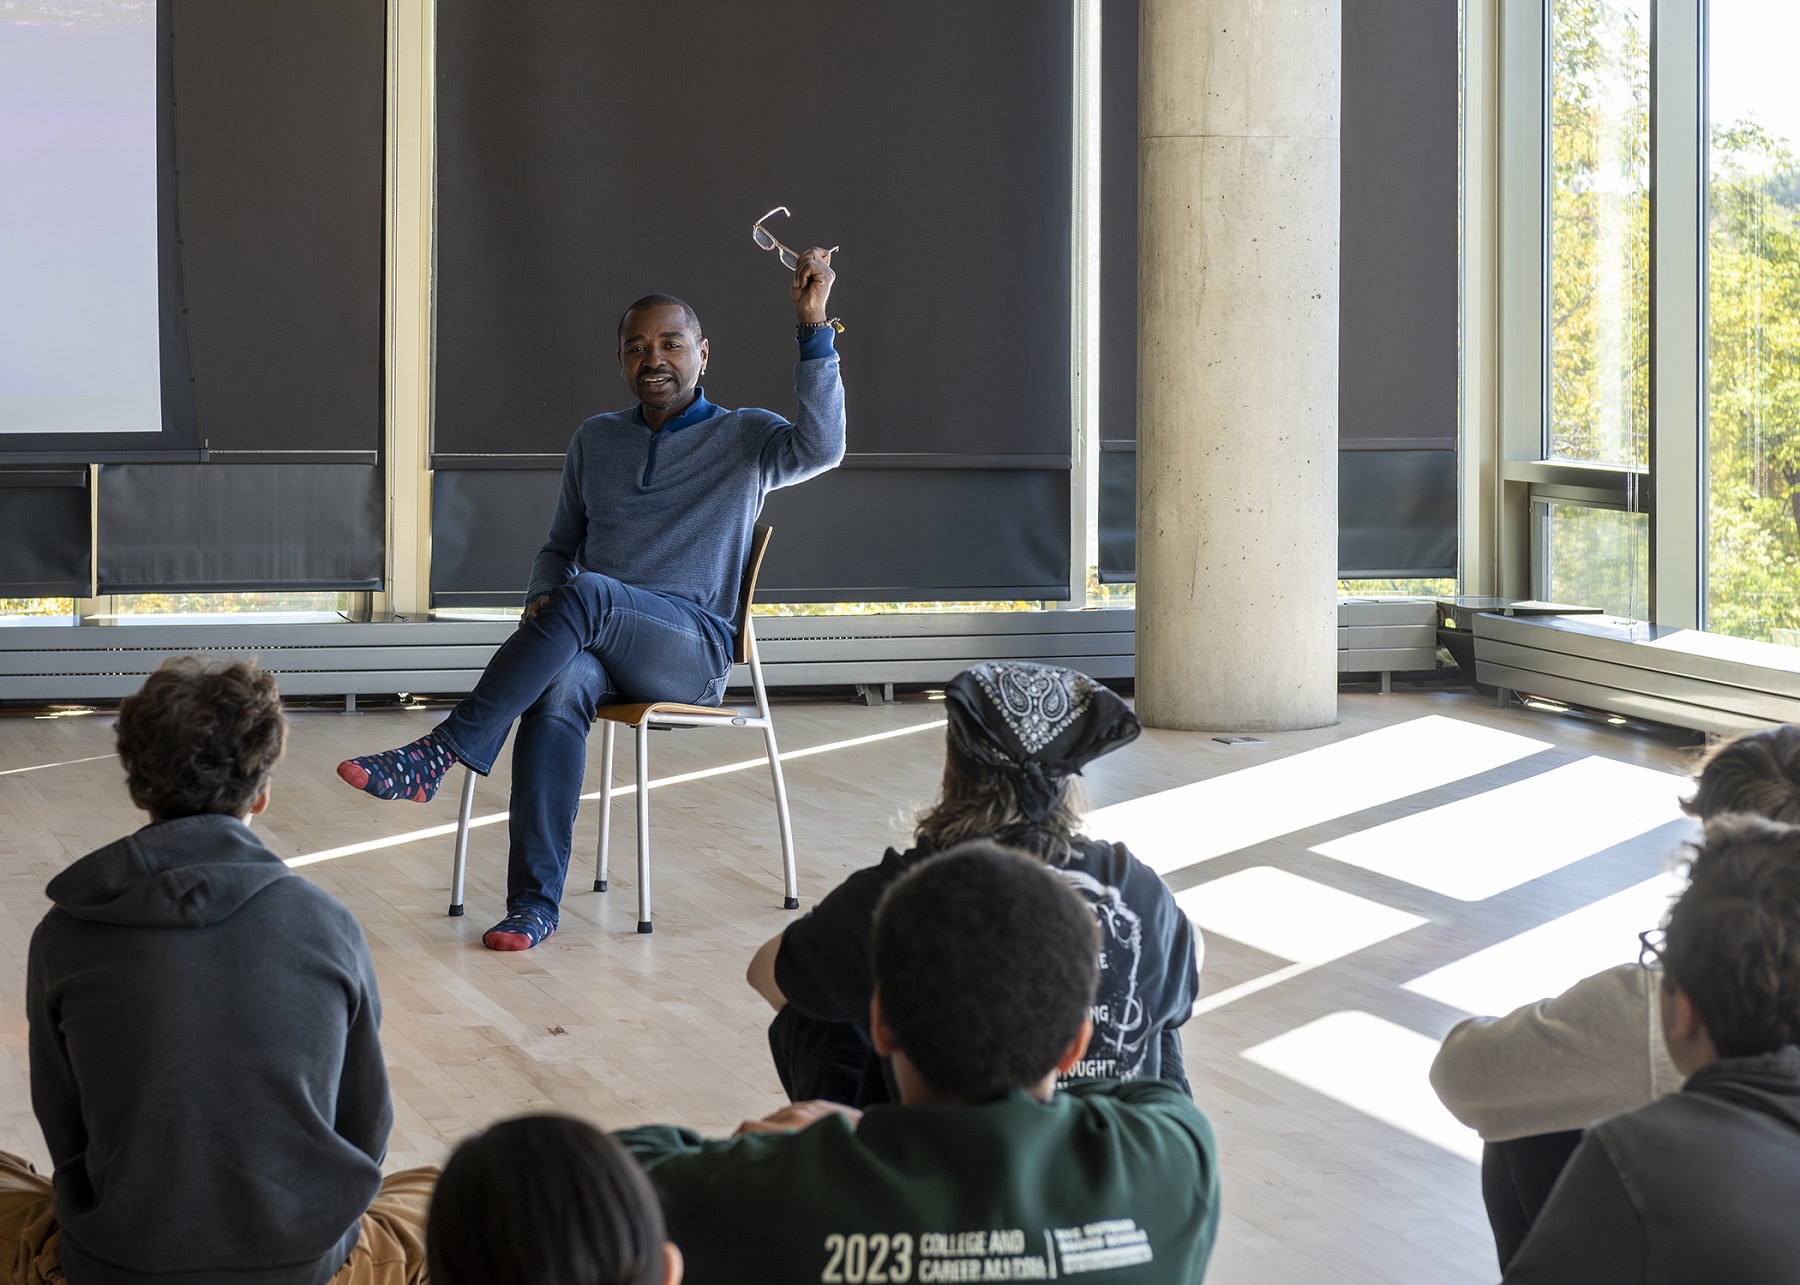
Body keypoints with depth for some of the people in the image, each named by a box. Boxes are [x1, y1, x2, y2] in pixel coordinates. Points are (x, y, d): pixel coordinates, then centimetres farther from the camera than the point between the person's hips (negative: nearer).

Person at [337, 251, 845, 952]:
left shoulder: (743, 437, 8)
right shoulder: (597, 439, 22)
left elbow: (820, 448, -14)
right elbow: (560, 546, 29)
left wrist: (813, 326, -21)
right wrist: (541, 598, 4)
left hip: (694, 649, -4)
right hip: (599, 649, 4)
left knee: (587, 595, -36)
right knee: (558, 689, -35)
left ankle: (440, 753, -38)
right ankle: (534, 902, -39)